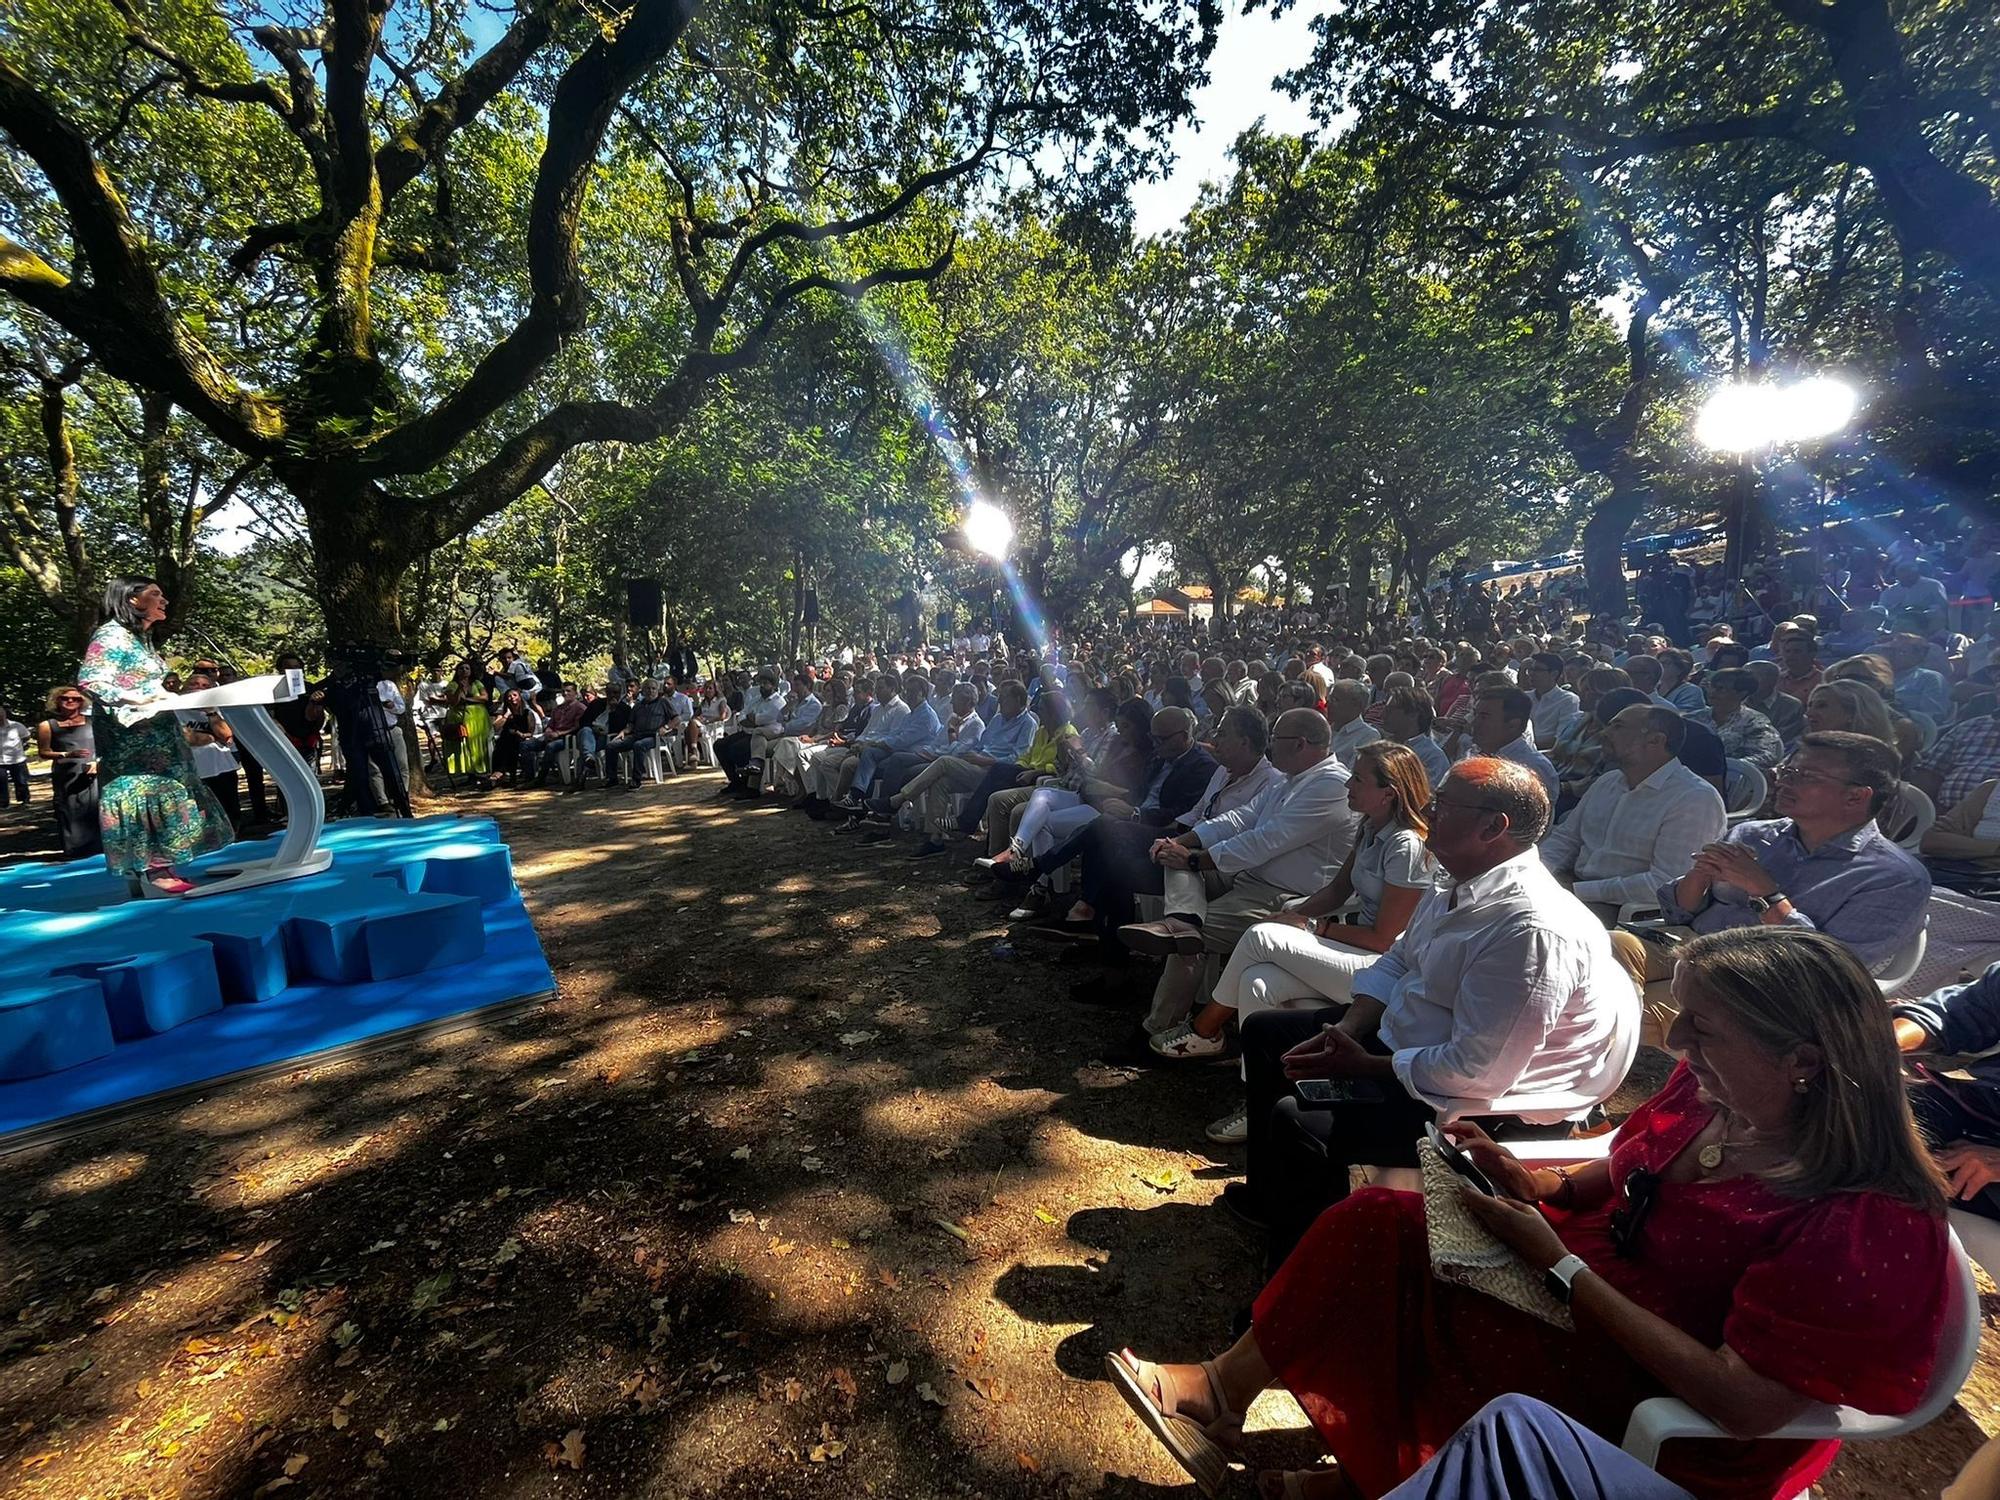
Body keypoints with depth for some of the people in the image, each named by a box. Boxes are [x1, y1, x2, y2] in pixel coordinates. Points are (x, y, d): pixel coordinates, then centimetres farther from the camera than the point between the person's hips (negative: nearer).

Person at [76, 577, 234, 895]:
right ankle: (150, 872, -10)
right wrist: (137, 698, -26)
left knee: (158, 791, 7)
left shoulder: (142, 638, 19)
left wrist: (173, 696, 11)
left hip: (154, 734, 9)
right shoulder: (111, 634, -8)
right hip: (131, 734, -9)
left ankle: (156, 868, 9)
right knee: (145, 791, -11)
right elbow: (89, 681, -18)